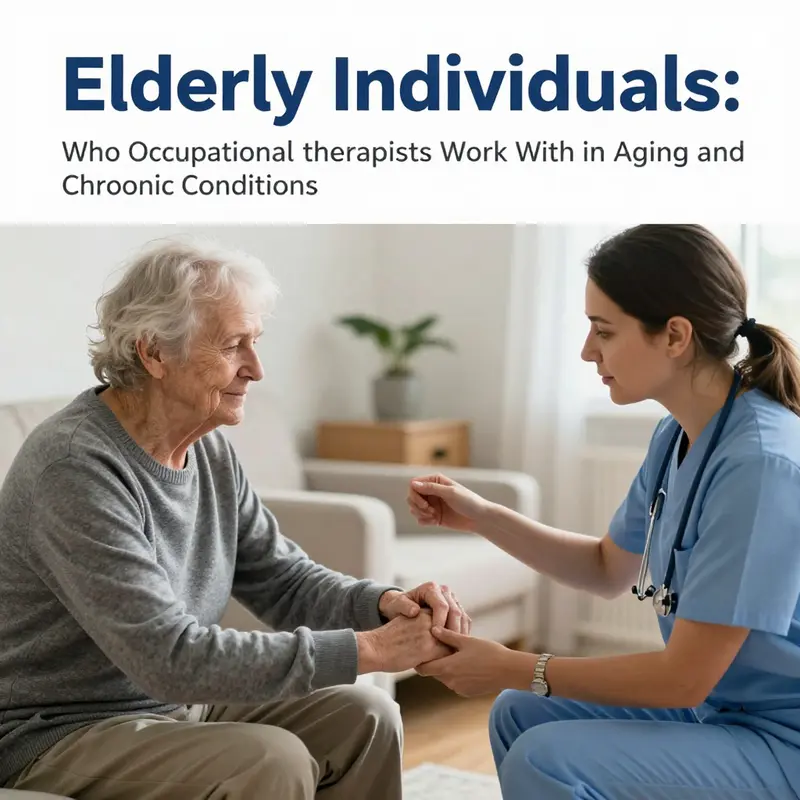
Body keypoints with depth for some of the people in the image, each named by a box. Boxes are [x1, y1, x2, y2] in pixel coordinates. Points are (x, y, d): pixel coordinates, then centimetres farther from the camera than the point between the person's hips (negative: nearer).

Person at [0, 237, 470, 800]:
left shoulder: (211, 452, 0)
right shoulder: (75, 464, -26)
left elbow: (285, 580, 6)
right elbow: (169, 657, -31)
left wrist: (385, 603, -16)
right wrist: (366, 649, -29)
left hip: (177, 702, 8)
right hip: (58, 733, -8)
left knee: (364, 717, -1)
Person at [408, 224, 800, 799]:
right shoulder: (676, 437, 0)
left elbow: (684, 677, -24)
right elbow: (608, 570, 16)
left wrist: (511, 668, -16)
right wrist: (480, 516, 5)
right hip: (718, 707, 9)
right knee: (519, 714, 15)